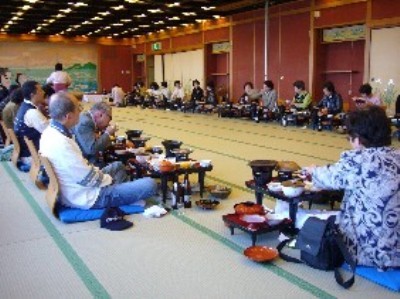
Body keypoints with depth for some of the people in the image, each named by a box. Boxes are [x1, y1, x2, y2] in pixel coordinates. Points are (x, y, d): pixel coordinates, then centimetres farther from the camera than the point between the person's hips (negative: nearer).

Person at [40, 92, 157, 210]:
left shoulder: (50, 131, 1)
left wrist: (98, 172, 8)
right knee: (150, 184, -13)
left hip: (74, 189, 10)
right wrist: (109, 179, -5)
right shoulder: (61, 143, -30)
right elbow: (88, 178, -23)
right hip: (86, 198, -10)